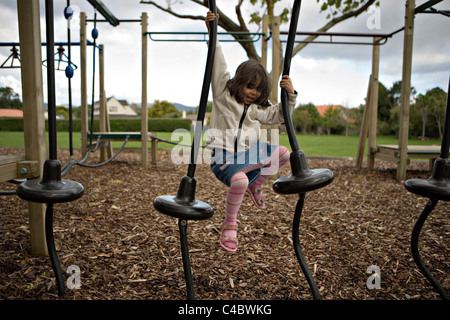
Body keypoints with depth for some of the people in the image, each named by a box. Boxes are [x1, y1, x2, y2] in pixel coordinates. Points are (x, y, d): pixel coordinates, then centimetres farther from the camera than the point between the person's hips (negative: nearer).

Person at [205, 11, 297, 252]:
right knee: (240, 181, -35)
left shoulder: (258, 109, 16)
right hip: (223, 158, -5)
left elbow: (279, 115, 14)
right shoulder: (223, 93, 4)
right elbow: (218, 64, -3)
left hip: (248, 155, 5)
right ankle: (229, 225, -10)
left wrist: (290, 95, -3)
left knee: (283, 153, -10)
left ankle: (257, 183, 12)